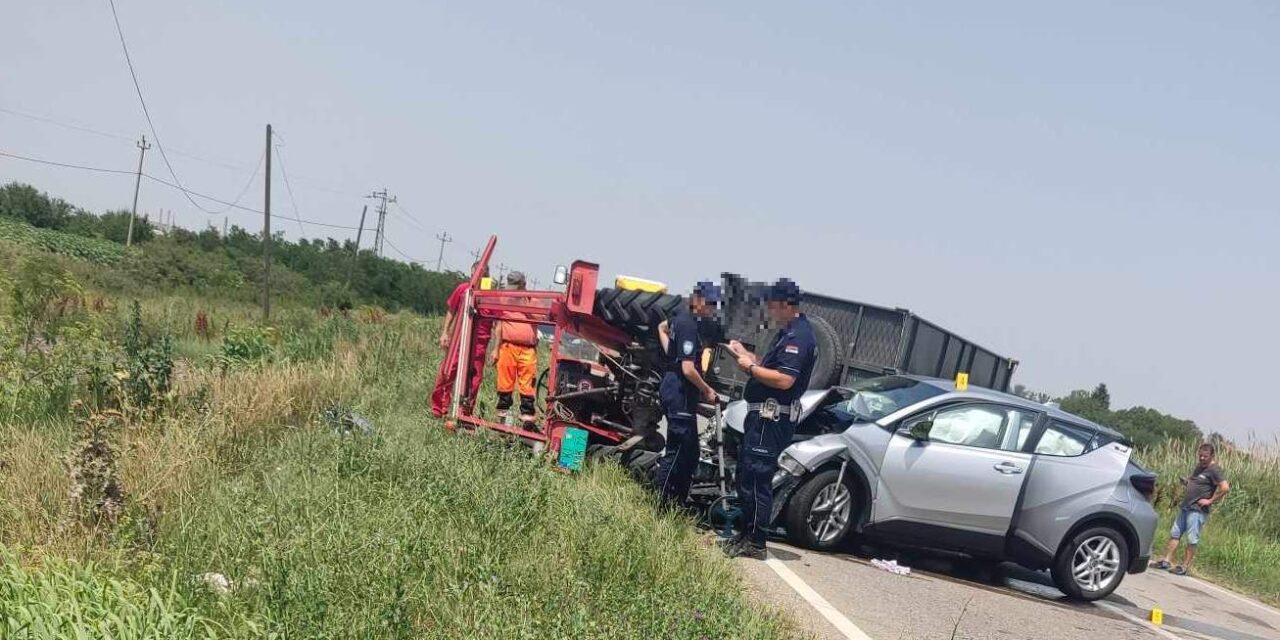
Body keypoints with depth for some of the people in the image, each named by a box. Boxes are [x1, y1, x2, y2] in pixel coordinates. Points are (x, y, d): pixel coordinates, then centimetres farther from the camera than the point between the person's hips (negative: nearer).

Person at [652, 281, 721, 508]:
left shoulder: (683, 317, 11)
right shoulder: (688, 325, -19)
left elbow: (662, 328, 35)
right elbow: (688, 369, -23)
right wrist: (708, 390, -9)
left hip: (672, 386, 10)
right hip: (680, 391, -10)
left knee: (690, 453, 13)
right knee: (677, 451, -9)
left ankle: (678, 502, 18)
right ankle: (657, 499, -6)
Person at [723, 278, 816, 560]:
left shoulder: (798, 337, -18)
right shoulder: (789, 332, 16)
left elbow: (783, 380, -27)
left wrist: (751, 367, -16)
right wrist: (745, 354, 10)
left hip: (772, 419, -11)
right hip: (763, 415, 11)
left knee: (756, 479, -7)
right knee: (746, 475, 17)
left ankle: (755, 543, -2)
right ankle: (747, 533, 27)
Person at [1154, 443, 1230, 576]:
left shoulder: (1214, 470, -11)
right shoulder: (1199, 466, 15)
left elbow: (1225, 487, -22)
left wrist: (1210, 501, -17)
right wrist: (1186, 480, 11)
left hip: (1197, 510, -9)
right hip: (1184, 506, 9)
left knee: (1191, 539, -4)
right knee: (1175, 533, 9)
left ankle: (1185, 567, 0)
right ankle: (1167, 561, 13)